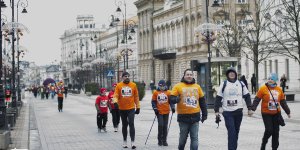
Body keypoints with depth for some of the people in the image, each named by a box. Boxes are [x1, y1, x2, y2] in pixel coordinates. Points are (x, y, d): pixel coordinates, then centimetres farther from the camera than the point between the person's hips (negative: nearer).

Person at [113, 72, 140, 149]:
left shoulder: (133, 85, 2)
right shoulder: (119, 85, 0)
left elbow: (136, 97, 7)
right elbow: (116, 95, -5)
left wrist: (138, 107, 8)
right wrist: (115, 102, -26)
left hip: (131, 108, -1)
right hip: (122, 109, 1)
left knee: (131, 124, -10)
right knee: (124, 125, 12)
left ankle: (133, 142, -11)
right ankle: (124, 141, 24)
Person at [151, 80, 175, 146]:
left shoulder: (168, 92, 4)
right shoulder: (155, 92, 3)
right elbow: (153, 101, 6)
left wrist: (172, 107, -6)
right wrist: (155, 108, -6)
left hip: (166, 112, 1)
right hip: (159, 112, -1)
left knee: (165, 126, 5)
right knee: (160, 125, -10)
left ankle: (164, 140, 15)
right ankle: (160, 140, 3)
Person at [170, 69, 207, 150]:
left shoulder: (197, 87, 10)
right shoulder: (178, 86, 0)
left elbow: (202, 101, 16)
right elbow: (171, 99, -6)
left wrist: (204, 114, 15)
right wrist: (176, 99, -29)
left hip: (195, 117, 2)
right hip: (183, 117, -2)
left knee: (194, 138, -1)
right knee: (183, 137, 10)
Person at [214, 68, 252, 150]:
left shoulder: (241, 84, 7)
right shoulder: (224, 84, 1)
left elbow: (247, 96, 10)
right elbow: (218, 98, 3)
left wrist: (249, 109, 4)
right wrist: (216, 111, -1)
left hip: (238, 111, 3)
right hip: (227, 112, -3)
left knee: (236, 131, 10)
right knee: (231, 131, -12)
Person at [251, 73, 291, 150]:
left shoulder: (279, 89, 7)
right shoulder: (263, 88, -7)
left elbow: (283, 102, 15)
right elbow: (257, 100, -7)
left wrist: (288, 111, 18)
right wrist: (253, 108, -18)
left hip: (276, 114, 4)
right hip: (266, 114, -4)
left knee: (276, 131, 6)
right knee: (269, 130, -10)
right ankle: (263, 144, 15)